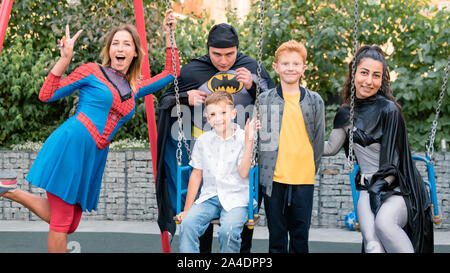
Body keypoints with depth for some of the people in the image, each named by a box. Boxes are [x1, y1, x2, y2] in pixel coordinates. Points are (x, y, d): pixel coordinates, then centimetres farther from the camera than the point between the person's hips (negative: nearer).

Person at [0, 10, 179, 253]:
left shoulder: (135, 88, 16)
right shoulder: (91, 72, 2)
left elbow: (171, 74, 21)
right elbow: (46, 96, -1)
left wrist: (168, 36, 17)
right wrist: (64, 60, -10)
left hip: (94, 157, 6)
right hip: (70, 144, -6)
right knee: (61, 221, -7)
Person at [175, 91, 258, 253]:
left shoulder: (243, 139, -2)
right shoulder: (203, 140, 9)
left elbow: (244, 172, -13)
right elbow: (196, 174, 14)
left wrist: (248, 141, -19)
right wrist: (187, 209, 12)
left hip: (236, 199, -3)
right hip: (209, 198, 3)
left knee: (228, 230, -30)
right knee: (187, 224, -24)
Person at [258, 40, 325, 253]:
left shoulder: (315, 101, 7)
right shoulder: (264, 100, 3)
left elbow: (319, 140, 12)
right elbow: (256, 137, 8)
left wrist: (311, 170, 10)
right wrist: (263, 169, 5)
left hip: (304, 179, 1)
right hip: (273, 179, -1)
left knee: (301, 235, 7)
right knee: (277, 235, 7)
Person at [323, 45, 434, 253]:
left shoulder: (388, 109, -7)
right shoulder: (346, 114, 10)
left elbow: (391, 159, -8)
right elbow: (330, 148, 16)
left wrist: (380, 187, -14)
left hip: (399, 187, -3)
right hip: (367, 188, 4)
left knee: (384, 221, -37)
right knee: (373, 245, -25)